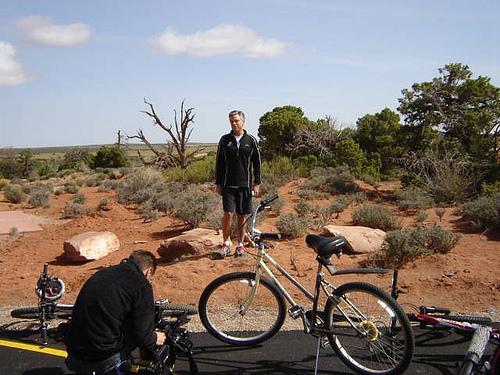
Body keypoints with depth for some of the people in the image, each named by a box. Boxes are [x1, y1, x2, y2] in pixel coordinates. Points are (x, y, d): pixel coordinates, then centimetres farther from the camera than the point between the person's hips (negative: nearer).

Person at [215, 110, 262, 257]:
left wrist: (257, 183, 2)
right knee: (228, 214, -7)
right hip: (228, 184, 0)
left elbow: (257, 163, 7)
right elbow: (219, 163, 8)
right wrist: (218, 183, 4)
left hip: (245, 185, 0)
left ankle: (240, 245, 18)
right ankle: (226, 243, 10)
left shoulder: (251, 140, 4)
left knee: (242, 216, 6)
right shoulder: (225, 140, 4)